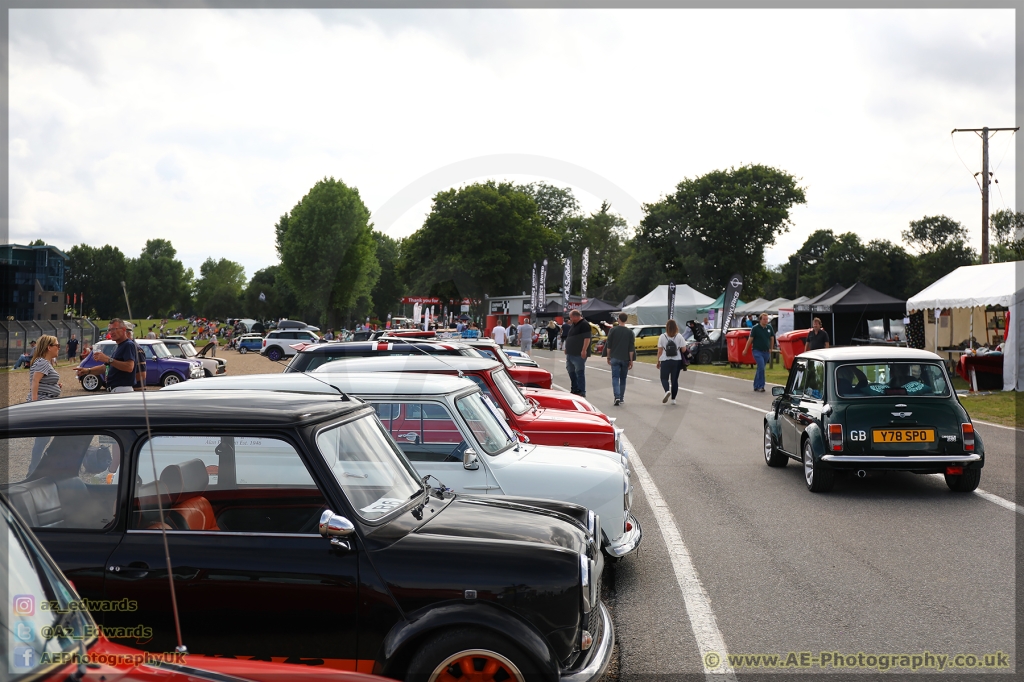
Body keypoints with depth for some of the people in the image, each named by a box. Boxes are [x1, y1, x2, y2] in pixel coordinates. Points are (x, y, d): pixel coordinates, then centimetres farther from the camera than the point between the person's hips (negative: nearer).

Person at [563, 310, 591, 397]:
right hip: (570, 353, 10)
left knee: (579, 373, -8)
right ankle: (574, 389, 27)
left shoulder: (584, 324, -13)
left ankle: (582, 392, -4)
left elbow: (587, 338, -21)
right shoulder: (573, 325, 17)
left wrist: (584, 350, -28)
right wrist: (566, 347, 23)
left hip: (579, 354, -10)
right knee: (571, 371, 16)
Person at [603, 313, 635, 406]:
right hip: (625, 359, 1)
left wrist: (608, 357, 9)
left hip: (615, 358, -1)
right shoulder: (630, 332, -1)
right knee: (623, 379, 13)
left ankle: (617, 397, -21)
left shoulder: (613, 330, -4)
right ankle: (621, 398, 21)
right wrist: (631, 361, 3)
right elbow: (631, 348, -2)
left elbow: (608, 345, -1)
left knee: (615, 378, -3)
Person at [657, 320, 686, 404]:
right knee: (675, 380, 10)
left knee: (664, 378, 10)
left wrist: (658, 361, 7)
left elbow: (660, 351, -3)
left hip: (665, 361, -1)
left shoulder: (662, 337, -4)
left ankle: (667, 391, -19)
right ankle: (673, 399, 10)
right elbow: (683, 349, -5)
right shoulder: (679, 336, -4)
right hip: (677, 360, 1)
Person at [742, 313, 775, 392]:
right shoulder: (755, 328, -7)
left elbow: (772, 338, 17)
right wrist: (745, 350, -1)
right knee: (761, 368, -16)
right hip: (758, 351, -5)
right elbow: (750, 339, -4)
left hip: (766, 352, 5)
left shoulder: (769, 327, 5)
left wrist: (770, 349, 19)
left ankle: (756, 386, 20)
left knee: (760, 369, 12)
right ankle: (761, 386, -12)